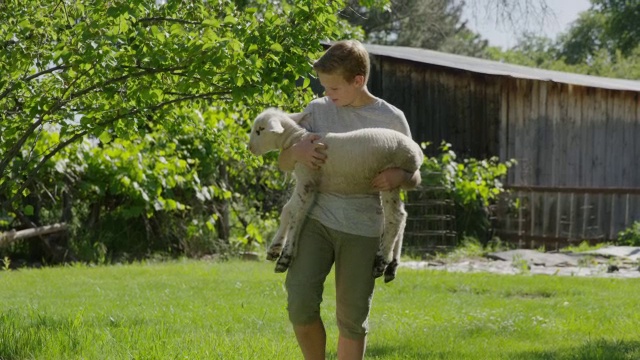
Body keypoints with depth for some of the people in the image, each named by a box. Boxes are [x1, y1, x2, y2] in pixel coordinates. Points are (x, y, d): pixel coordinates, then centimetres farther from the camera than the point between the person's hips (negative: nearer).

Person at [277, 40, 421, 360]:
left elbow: (414, 177, 9)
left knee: (352, 318, 2)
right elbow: (283, 163, 9)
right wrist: (297, 152, -16)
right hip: (316, 219, 1)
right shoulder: (318, 110, 5)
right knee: (300, 300, -16)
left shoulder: (391, 119, 2)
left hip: (362, 229, -1)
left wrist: (399, 177, -15)